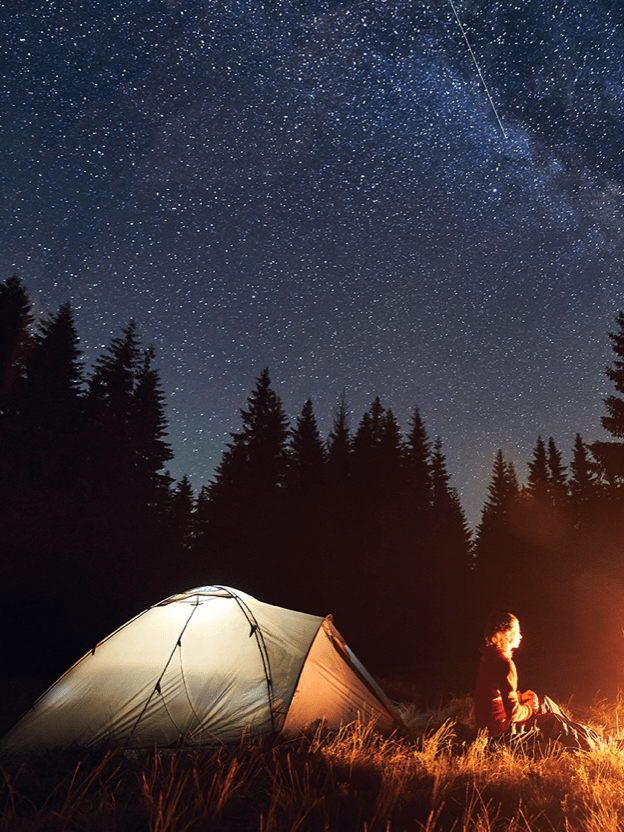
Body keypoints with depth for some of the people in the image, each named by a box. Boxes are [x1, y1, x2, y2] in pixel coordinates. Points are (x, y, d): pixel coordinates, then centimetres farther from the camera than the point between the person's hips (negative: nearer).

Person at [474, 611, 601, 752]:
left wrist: (520, 697, 10)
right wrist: (529, 708, -5)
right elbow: (513, 712, -25)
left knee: (544, 702, 20)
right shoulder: (504, 664, -26)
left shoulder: (488, 658, 4)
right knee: (555, 721, 4)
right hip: (502, 730, -9)